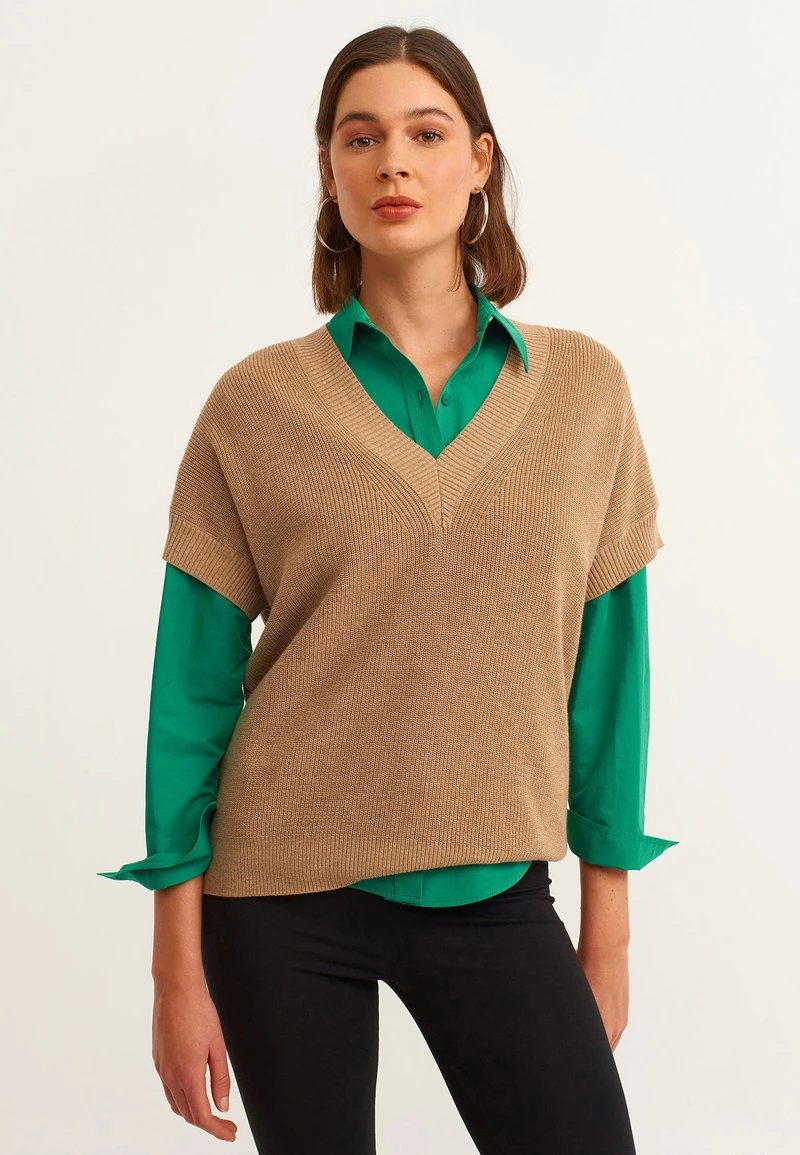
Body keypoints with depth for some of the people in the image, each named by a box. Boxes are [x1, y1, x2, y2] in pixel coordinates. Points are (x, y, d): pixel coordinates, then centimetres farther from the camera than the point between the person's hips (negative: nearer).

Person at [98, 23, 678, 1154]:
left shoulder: (584, 386, 0)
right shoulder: (257, 404, -4)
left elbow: (609, 664, 4)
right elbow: (192, 688, -3)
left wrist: (608, 927, 5)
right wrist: (179, 967, -4)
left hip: (496, 891, 1)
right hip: (286, 893, -1)